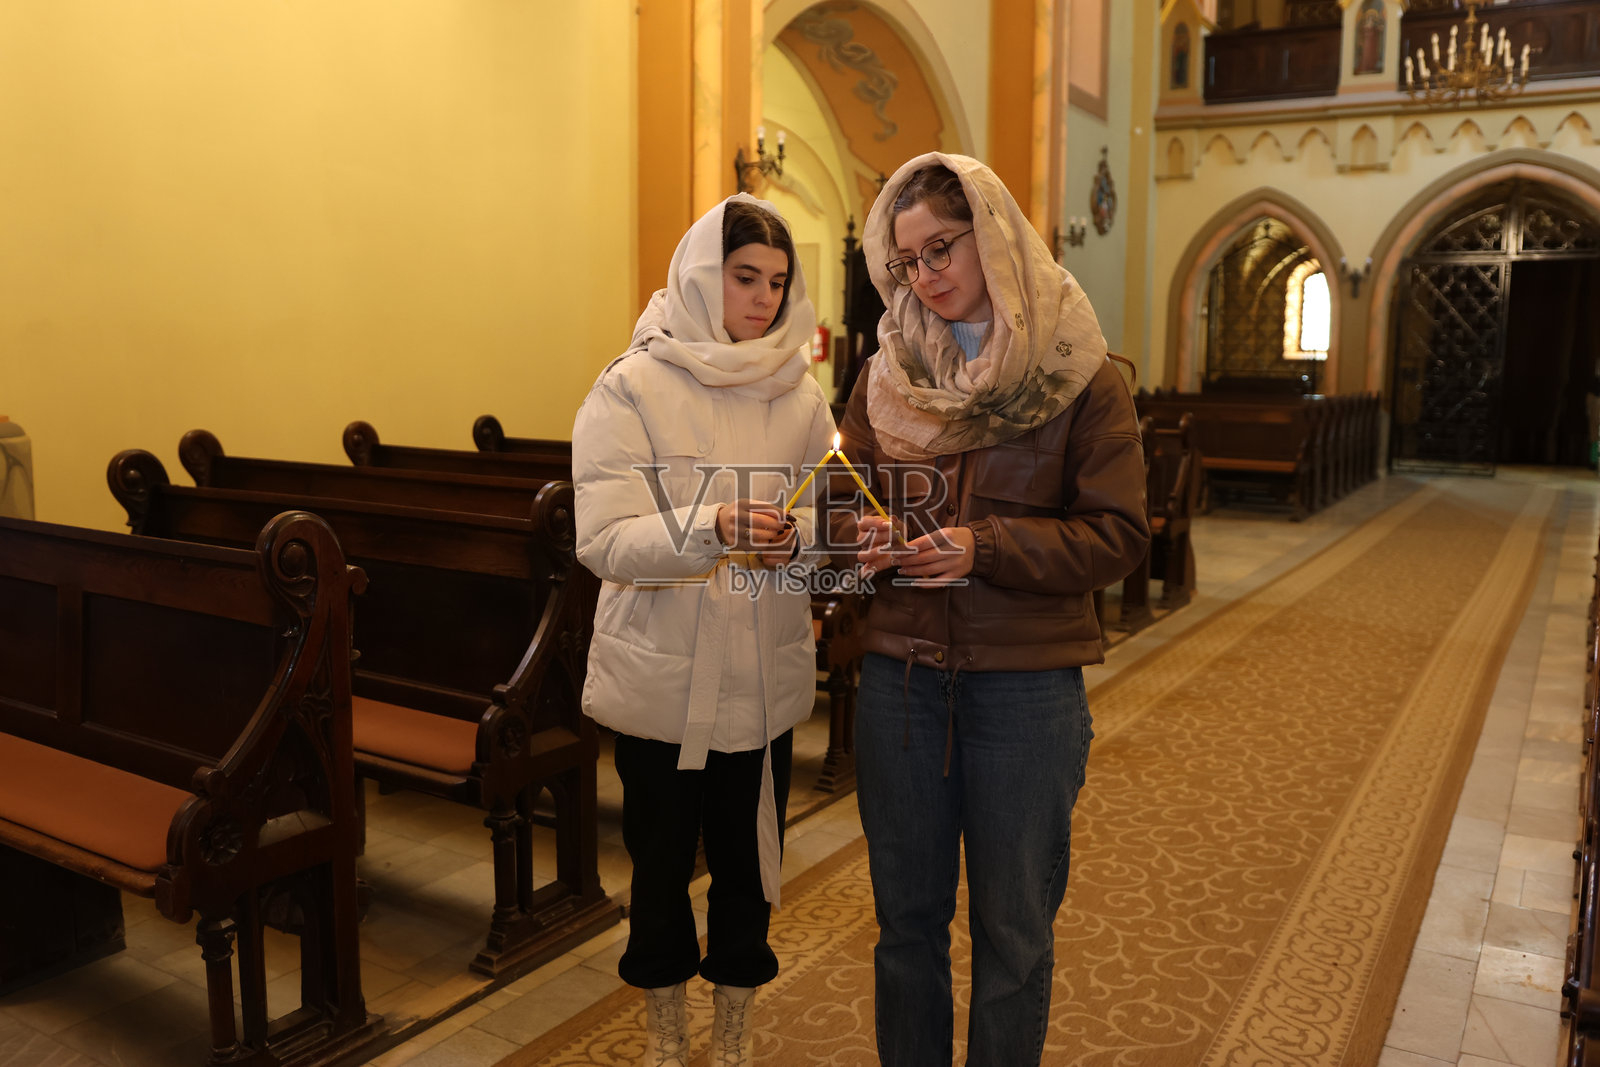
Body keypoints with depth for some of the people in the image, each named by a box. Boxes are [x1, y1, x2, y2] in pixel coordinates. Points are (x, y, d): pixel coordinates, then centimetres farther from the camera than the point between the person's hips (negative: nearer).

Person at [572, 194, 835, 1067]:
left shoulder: (799, 394, 3)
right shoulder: (632, 388, -7)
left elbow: (828, 525, 0)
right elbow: (604, 543, -17)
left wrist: (800, 535, -22)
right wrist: (710, 528, -32)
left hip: (764, 676, 3)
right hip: (660, 676, -2)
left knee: (748, 862, 13)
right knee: (660, 859, 14)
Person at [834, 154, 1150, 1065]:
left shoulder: (1081, 376, -5)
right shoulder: (887, 376, 6)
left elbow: (1121, 535, -9)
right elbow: (847, 498, 10)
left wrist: (986, 548, -21)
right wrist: (865, 534, -13)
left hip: (1027, 682, -3)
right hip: (901, 674, 3)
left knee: (1013, 930, 12)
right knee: (907, 915, 17)